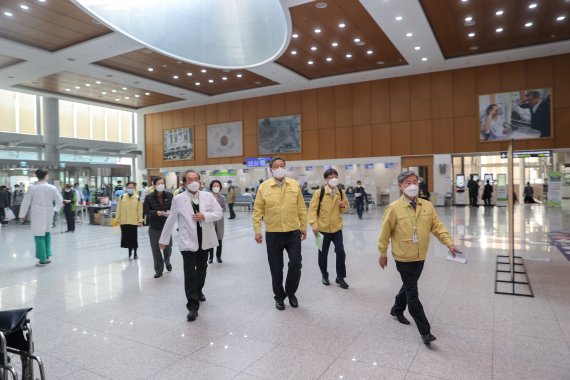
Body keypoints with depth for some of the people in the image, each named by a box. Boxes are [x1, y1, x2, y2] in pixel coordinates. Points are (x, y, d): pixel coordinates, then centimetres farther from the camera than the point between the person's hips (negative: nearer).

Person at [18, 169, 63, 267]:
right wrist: (55, 209, 19)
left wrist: (22, 215, 11)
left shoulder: (32, 188, -7)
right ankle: (47, 256, 17)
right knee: (47, 233, 19)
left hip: (37, 215, -2)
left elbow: (26, 202, -1)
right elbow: (60, 201, 0)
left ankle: (42, 260, 5)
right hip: (48, 214, 2)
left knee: (39, 236, 2)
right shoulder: (52, 188, -4)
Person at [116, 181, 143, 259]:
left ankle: (135, 253, 20)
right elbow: (118, 209, 3)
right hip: (124, 221, 1)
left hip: (134, 221, -1)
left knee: (134, 237, 5)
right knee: (126, 237, 8)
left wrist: (140, 220, -3)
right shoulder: (122, 197, 1)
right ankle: (130, 250, 31)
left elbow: (139, 210, -2)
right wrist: (118, 219, 1)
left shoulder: (137, 198, -2)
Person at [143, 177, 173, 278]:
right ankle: (159, 270, 21)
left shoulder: (169, 195, -6)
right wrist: (156, 212, -21)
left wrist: (170, 212, -19)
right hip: (154, 227, -1)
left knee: (168, 246, 11)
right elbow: (146, 211, -5)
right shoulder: (149, 197, -9)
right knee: (156, 249, 5)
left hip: (167, 225, 1)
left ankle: (167, 261, 45)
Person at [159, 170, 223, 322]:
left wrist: (205, 216, -17)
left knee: (202, 269, 19)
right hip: (188, 240, -3)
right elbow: (170, 220, 2)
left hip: (204, 239, 3)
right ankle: (192, 306, 0)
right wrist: (164, 239, 6)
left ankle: (198, 291, 45)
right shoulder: (178, 199, -4)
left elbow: (219, 213, 1)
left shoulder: (208, 196, 2)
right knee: (190, 273, -5)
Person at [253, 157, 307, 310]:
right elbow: (258, 210, -1)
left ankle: (291, 292, 26)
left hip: (293, 232, 1)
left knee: (296, 264, 0)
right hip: (273, 234, -1)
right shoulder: (264, 187, -3)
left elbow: (301, 208, 6)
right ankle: (279, 296, 29)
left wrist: (303, 226, 6)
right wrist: (257, 230, -5)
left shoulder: (295, 184, 2)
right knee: (276, 268, 8)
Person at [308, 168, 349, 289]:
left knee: (340, 252, -1)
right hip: (323, 228, -2)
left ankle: (340, 277, 16)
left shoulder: (341, 193, 3)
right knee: (323, 253, 11)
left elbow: (345, 209, 13)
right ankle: (324, 275, 31)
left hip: (337, 228, 2)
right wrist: (314, 225, -17)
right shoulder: (319, 192, -10)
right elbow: (313, 209, -10)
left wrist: (343, 206, -10)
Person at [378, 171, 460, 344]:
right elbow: (385, 232, -8)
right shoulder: (394, 208, -15)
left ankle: (397, 310, 47)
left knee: (409, 287, 23)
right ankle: (425, 331, 9)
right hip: (403, 258, -5)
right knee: (413, 294, 0)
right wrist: (383, 254, -3)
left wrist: (449, 243, -13)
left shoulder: (427, 205, -2)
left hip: (420, 257, 5)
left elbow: (437, 226, 1)